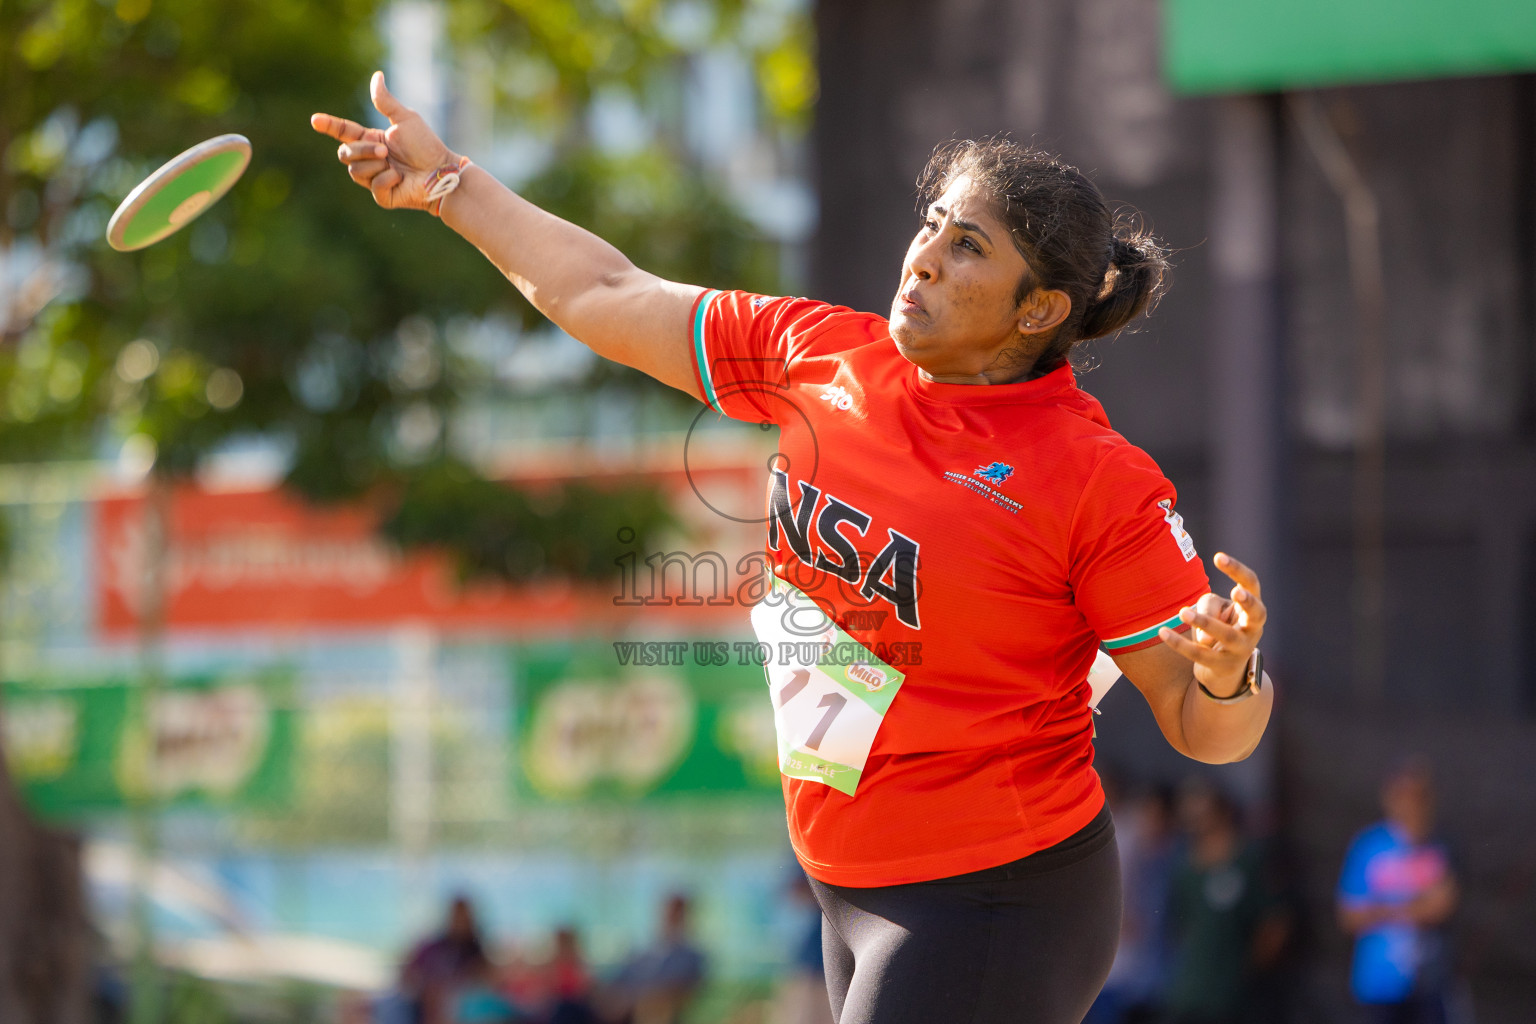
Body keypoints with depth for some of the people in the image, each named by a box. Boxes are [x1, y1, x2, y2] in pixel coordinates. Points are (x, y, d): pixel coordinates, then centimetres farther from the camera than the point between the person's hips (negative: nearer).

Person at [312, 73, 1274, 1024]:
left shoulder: (1099, 480, -17)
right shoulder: (824, 356, 0)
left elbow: (1207, 731, -14)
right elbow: (608, 299, 13)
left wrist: (1229, 673, -36)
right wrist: (451, 183, 16)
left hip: (995, 911, -7)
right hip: (853, 891, 7)